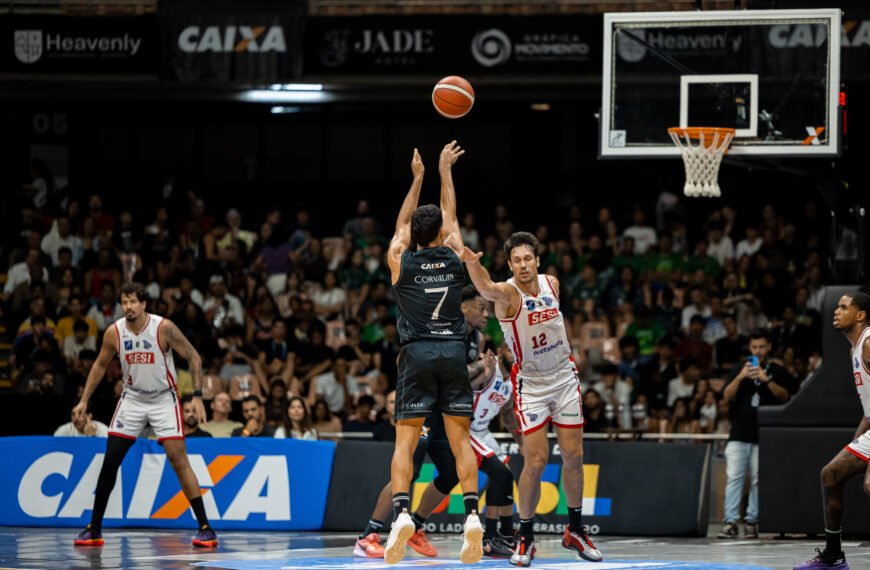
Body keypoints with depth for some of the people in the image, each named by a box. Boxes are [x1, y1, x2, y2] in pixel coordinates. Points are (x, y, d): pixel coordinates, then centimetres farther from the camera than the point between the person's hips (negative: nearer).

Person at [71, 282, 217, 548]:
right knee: (110, 462, -1)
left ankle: (205, 527, -8)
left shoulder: (163, 328, -19)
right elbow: (100, 365, 8)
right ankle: (94, 529, 8)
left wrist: (197, 396, -20)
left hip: (163, 399, -3)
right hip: (132, 399, 3)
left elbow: (193, 358, -12)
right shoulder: (114, 332, -8)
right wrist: (84, 400, 5)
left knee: (178, 460, -12)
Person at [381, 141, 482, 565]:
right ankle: (472, 515, -11)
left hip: (417, 354, -1)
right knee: (460, 439, 3)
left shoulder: (400, 259, 5)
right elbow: (450, 215, 26)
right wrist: (444, 172, 36)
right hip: (453, 351, 1)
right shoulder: (454, 255, 7)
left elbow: (403, 222, 25)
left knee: (405, 441, -4)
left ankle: (401, 513, -22)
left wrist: (418, 178, 35)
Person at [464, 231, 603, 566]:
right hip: (530, 384, -5)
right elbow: (486, 289, -45)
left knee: (573, 456, 6)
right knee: (536, 461, -11)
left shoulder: (552, 284, -2)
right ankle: (525, 537, 3)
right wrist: (471, 264, -66)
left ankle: (575, 530, 22)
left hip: (564, 378, 5)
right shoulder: (508, 293, -20)